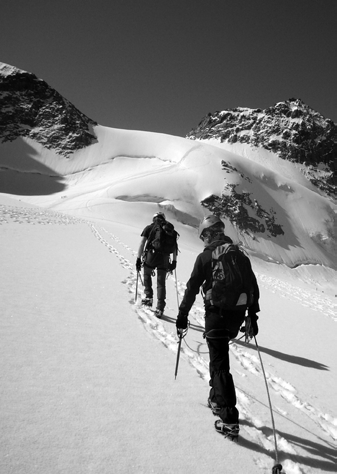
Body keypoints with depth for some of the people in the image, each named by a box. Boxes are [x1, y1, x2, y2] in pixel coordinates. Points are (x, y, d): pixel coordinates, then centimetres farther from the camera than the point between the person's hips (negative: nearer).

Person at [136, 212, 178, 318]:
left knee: (147, 275, 26)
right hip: (164, 258, 2)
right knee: (161, 282, 8)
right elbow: (175, 246, 11)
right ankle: (160, 308, 3)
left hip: (151, 255, -1)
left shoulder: (149, 228, 10)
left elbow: (142, 243, 0)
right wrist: (174, 261, 13)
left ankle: (149, 297, 18)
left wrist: (138, 258, 0)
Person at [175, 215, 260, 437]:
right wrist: (253, 316, 17)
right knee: (219, 356, 25)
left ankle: (230, 420, -1)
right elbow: (253, 286, 9)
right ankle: (217, 398, 34)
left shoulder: (205, 257, -7)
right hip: (238, 315, 6)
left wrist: (182, 316, 2)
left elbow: (192, 288, -7)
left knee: (220, 365, 0)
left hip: (216, 314, -5)